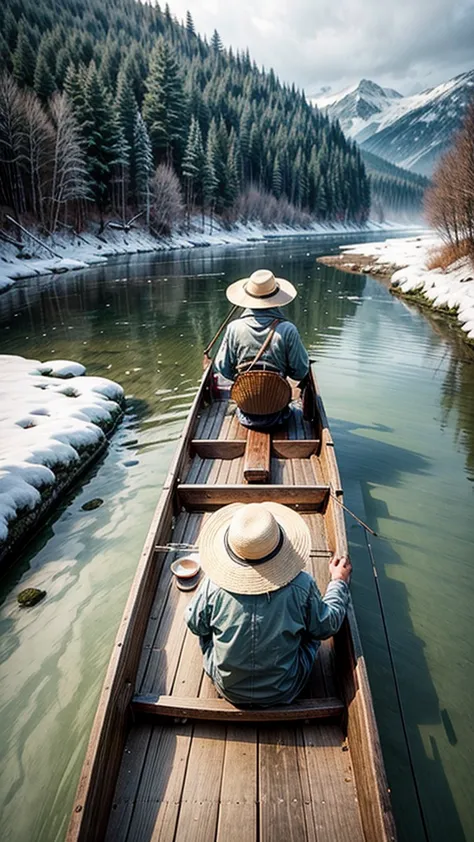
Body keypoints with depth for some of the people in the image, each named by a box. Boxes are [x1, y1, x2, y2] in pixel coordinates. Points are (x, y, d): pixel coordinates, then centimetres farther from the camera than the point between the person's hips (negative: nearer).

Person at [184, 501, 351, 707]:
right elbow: (327, 627, -8)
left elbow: (195, 624, -5)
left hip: (228, 689, 1)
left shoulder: (214, 585, -26)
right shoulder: (301, 586, -27)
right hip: (283, 693, 0)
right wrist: (339, 581, 6)